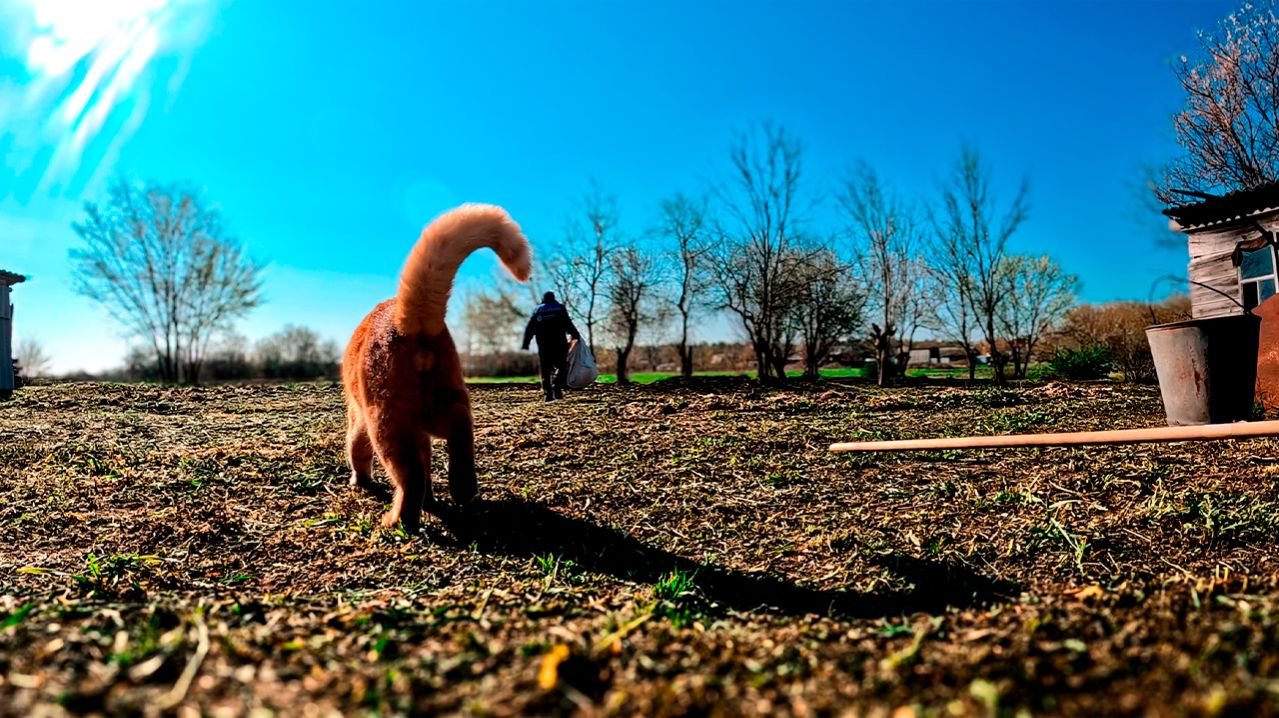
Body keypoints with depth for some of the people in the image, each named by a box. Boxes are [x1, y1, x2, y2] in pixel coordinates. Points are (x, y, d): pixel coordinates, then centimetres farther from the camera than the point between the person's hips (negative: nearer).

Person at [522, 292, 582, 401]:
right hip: (559, 343, -2)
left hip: (543, 344, 2)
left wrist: (526, 343, 7)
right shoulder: (560, 308, 6)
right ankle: (557, 387, -18)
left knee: (545, 370, 7)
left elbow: (530, 328, 7)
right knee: (561, 367, 4)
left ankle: (548, 393, 2)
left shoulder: (538, 310, 12)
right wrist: (575, 335, 9)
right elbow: (568, 324, -3)